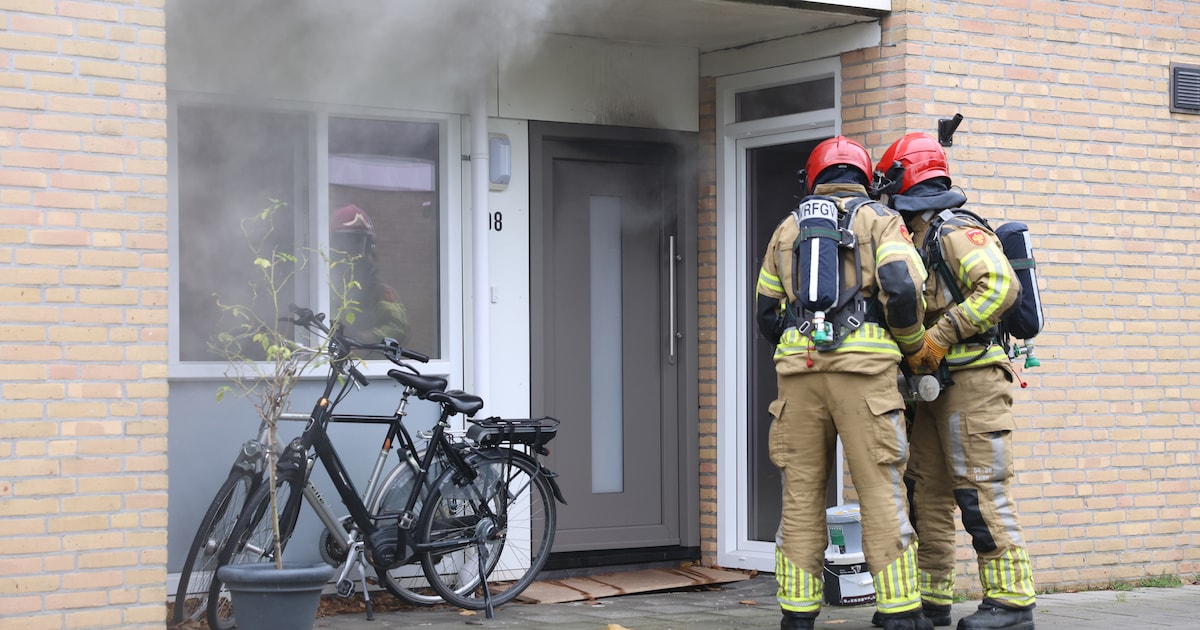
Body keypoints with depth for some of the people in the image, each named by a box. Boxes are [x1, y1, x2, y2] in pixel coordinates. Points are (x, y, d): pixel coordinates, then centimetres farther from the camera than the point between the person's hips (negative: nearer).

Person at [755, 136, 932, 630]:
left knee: (802, 494, 6)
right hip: (864, 367, -3)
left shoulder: (787, 228, 21)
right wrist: (911, 344, 8)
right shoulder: (880, 220, 9)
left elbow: (767, 313, 22)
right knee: (880, 492, -3)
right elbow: (902, 287, -8)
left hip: (799, 368, 3)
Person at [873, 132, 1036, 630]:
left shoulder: (957, 234, -9)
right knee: (926, 491, 9)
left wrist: (941, 337, -23)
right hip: (934, 388, 10)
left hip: (971, 381, -10)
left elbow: (1001, 287, -24)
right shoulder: (918, 243, 20)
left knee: (981, 492, -10)